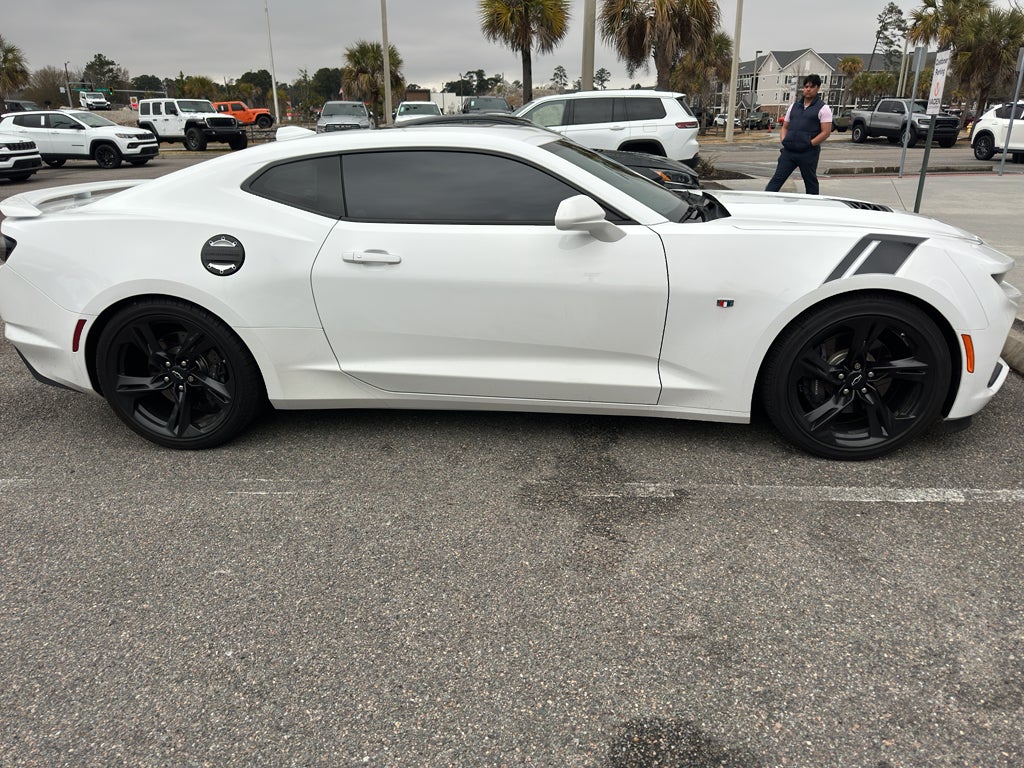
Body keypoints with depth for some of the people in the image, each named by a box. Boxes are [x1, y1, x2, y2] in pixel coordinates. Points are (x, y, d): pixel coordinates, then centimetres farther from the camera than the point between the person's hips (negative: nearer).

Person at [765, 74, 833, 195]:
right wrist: (783, 140, 2)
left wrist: (809, 144, -15)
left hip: (808, 153, -4)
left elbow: (826, 132, -7)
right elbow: (785, 126, 21)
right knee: (777, 179, -4)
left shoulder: (823, 108, 0)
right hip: (788, 151, 4)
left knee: (811, 182, 8)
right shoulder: (794, 106, 16)